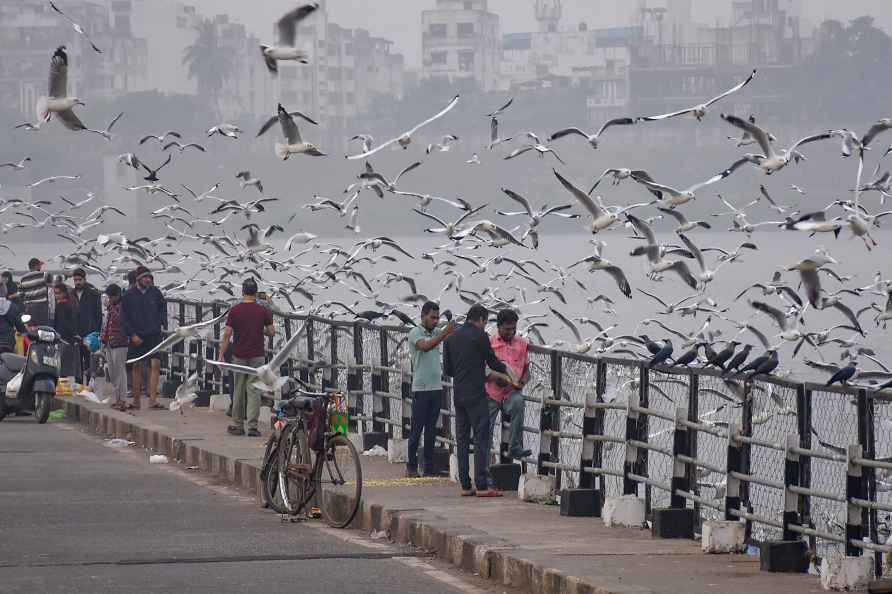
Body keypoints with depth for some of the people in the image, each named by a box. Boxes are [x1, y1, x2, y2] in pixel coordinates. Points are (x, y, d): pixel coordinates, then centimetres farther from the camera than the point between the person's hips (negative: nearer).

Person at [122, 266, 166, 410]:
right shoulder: (129, 296, -1)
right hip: (137, 337, -1)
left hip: (154, 335, 1)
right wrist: (132, 334, -7)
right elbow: (125, 318, 1)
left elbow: (163, 309, 18)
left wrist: (161, 322, 1)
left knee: (155, 364, -11)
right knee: (136, 367, 4)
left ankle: (152, 399, -13)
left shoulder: (155, 292, 5)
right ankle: (136, 400, 12)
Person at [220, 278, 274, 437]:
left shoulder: (235, 311, -4)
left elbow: (227, 334, -6)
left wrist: (221, 355, 0)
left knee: (239, 391, 11)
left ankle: (237, 425, 17)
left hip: (239, 356, 0)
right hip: (257, 356, 0)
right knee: (253, 391, -2)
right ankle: (252, 426, -10)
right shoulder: (263, 311, -3)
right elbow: (271, 332, 1)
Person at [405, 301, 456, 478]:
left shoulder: (436, 335, 14)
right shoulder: (416, 333, -7)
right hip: (421, 389, -6)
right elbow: (425, 346, -26)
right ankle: (412, 467, 4)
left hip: (436, 388, 6)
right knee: (416, 429, -2)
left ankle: (429, 468, 9)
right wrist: (445, 333, -34)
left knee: (431, 430, 7)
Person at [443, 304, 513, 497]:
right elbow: (492, 361, -1)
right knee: (481, 440, -6)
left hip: (458, 395, 7)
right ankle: (482, 486, -11)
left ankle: (465, 486, 7)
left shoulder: (451, 338, 12)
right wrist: (505, 371, 20)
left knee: (462, 441, 9)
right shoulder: (479, 336, -7)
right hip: (476, 395, -7)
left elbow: (447, 369, 14)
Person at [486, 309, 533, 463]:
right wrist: (494, 379, -20)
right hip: (491, 394, 0)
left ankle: (515, 448, -32)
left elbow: (526, 370, 14)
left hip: (511, 392, 0)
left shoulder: (522, 344, 9)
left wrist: (522, 382, -9)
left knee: (518, 402, -35)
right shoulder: (488, 343, 1)